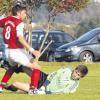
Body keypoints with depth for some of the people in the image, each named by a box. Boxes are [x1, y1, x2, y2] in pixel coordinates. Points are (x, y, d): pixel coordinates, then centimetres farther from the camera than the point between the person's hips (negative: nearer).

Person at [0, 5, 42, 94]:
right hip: (17, 51, -8)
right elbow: (20, 38, -29)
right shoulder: (19, 23, -15)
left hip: (8, 50, 8)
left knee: (14, 66, 37)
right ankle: (33, 88, -13)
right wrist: (32, 50, -33)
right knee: (37, 67, -3)